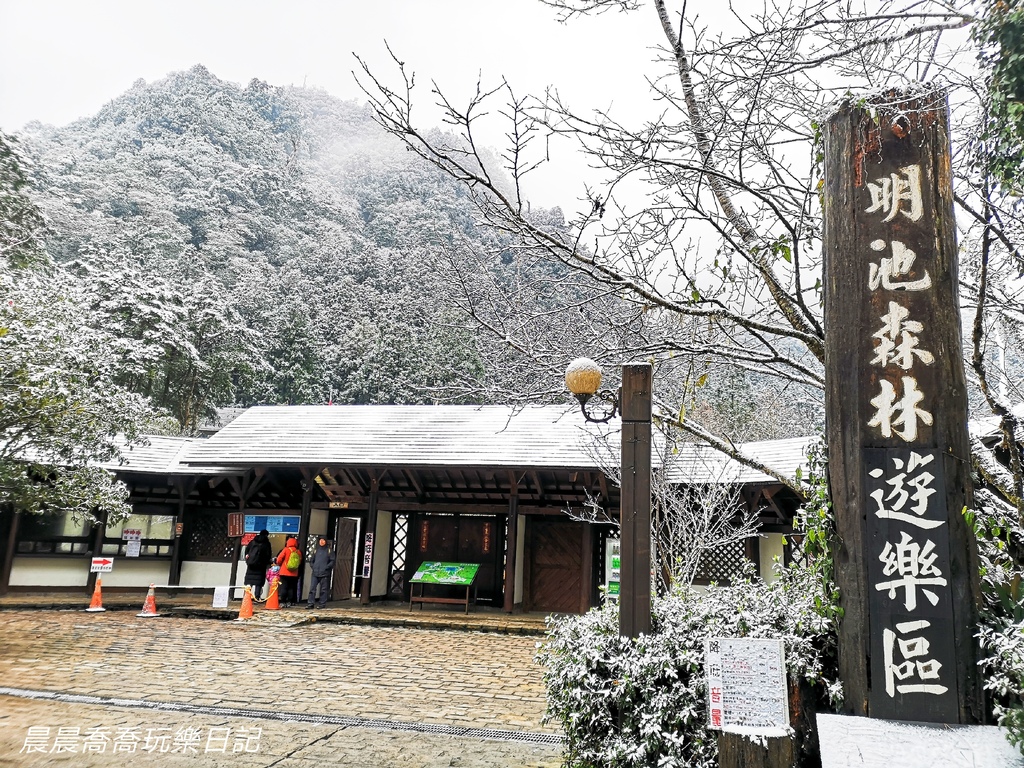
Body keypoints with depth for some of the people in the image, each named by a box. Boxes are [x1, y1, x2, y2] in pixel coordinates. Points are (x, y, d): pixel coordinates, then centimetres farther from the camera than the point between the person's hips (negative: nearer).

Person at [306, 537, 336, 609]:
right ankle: (310, 603, 0)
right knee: (312, 588, -3)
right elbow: (311, 561, 22)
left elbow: (332, 561, -2)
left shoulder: (329, 551, 4)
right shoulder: (316, 551, 16)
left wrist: (326, 567, -13)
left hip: (324, 574, -3)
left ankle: (322, 604, 6)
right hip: (315, 573, 4)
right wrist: (313, 567, 3)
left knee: (323, 589, 0)